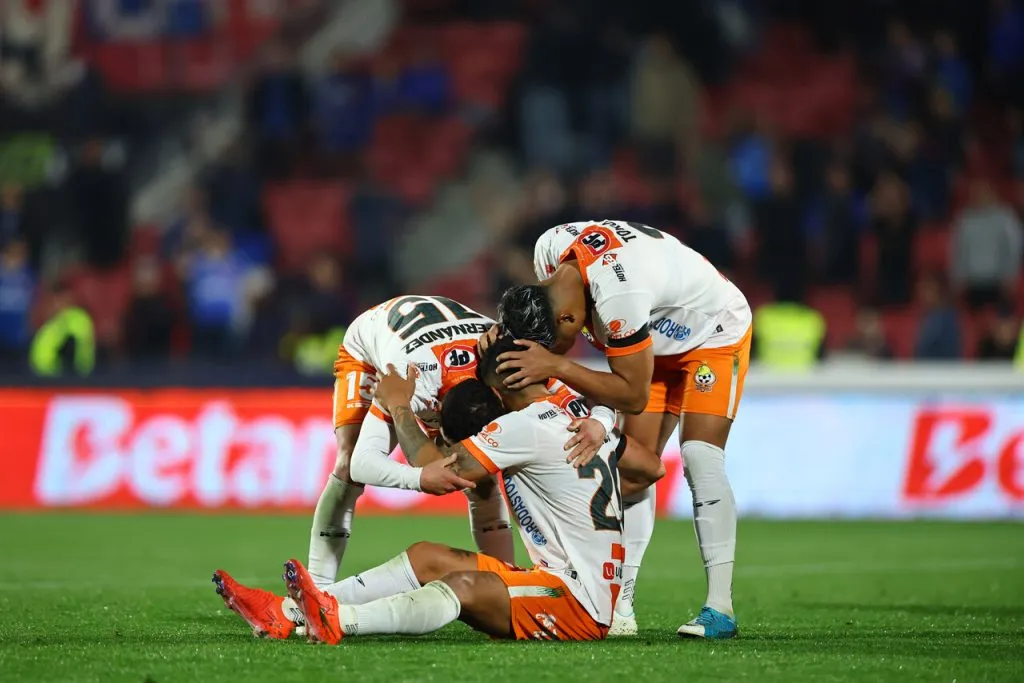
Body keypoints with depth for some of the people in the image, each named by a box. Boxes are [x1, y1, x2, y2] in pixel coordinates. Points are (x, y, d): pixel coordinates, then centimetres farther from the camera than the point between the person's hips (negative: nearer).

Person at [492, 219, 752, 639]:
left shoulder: (619, 294, -44)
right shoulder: (550, 248, -21)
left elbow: (633, 394, -34)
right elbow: (534, 321, 1)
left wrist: (556, 366, -39)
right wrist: (504, 330, -19)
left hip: (715, 333, -8)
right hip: (659, 340, 8)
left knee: (700, 459, -21)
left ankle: (720, 607, -20)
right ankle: (620, 607, -3)